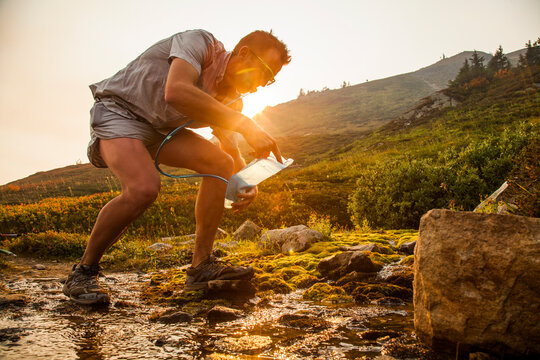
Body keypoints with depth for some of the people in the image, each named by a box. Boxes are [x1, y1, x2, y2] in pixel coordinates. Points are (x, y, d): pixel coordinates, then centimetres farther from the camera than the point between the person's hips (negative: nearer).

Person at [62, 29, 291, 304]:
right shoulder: (200, 42, -22)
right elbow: (176, 93, -42)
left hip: (161, 130, 7)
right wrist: (245, 125, -43)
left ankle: (201, 267, -9)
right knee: (144, 188, -32)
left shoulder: (231, 100, -1)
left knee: (220, 163, -13)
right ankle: (83, 272, -11)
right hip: (120, 112, -7)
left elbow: (232, 151, 3)